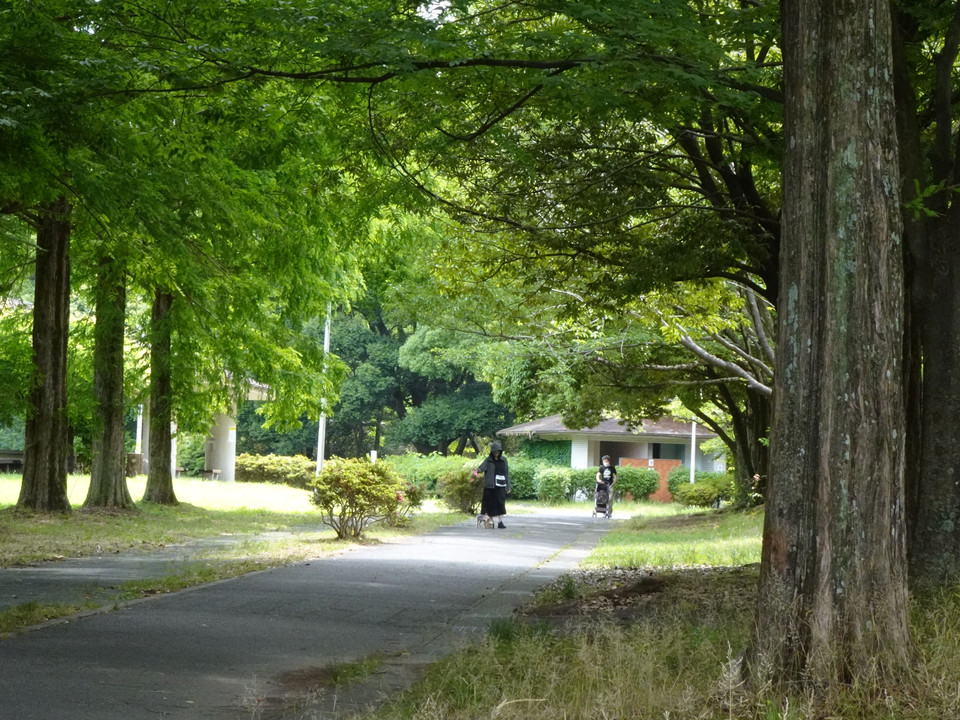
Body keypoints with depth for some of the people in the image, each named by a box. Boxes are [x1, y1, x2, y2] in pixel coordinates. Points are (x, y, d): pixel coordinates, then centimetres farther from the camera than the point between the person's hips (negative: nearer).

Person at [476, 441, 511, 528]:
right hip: (490, 485, -2)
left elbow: (507, 473, 12)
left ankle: (500, 522, -7)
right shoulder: (488, 460, 2)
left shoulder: (503, 460, 10)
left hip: (500, 486, 2)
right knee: (490, 504, -1)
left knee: (501, 503, -7)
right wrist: (477, 470, -37)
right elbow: (482, 467, -13)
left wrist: (508, 486, 8)